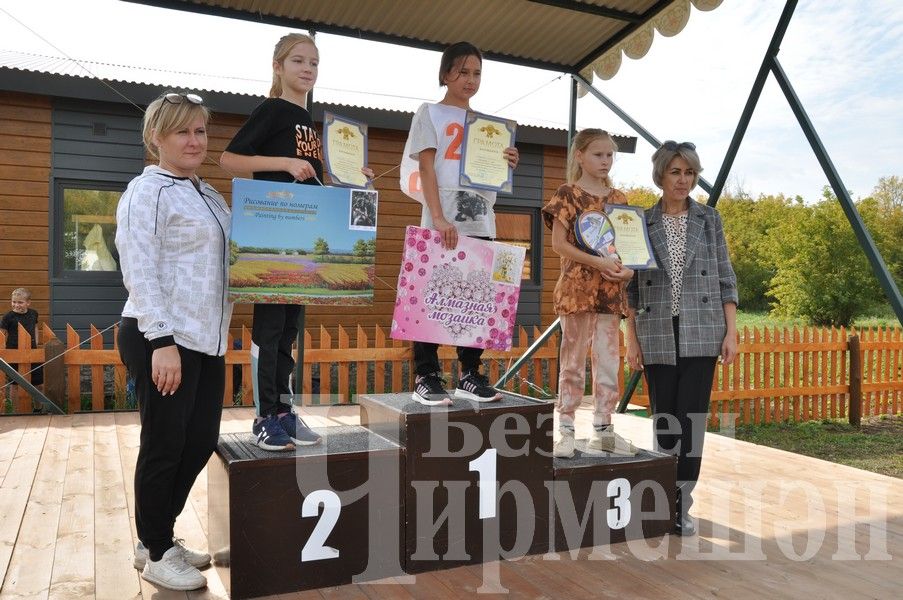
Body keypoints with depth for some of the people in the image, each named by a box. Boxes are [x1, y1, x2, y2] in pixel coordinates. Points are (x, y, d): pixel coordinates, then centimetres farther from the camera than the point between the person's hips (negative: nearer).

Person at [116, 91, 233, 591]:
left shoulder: (208, 195, 17)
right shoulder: (147, 191, -7)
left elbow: (224, 261, 26)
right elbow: (139, 272, -16)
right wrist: (163, 340, -22)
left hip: (205, 341, 8)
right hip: (162, 341, -8)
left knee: (200, 442, 12)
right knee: (164, 446, 3)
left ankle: (158, 538, 30)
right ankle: (156, 553, 21)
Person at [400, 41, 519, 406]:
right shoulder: (430, 113, 6)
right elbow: (426, 168, -5)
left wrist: (508, 165, -2)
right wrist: (439, 218, -18)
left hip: (481, 224, 5)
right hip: (442, 223, -5)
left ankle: (469, 376, 12)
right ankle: (426, 378, 2)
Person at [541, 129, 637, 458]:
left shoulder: (618, 199, 13)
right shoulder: (568, 194, -1)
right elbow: (558, 243, -9)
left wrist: (629, 268, -7)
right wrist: (598, 262, -18)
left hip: (611, 290, 5)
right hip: (577, 287, -5)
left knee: (608, 361, 8)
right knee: (572, 361, 2)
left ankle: (602, 428, 18)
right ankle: (565, 430, 9)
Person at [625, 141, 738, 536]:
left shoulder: (709, 219, 7)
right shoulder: (641, 223, 6)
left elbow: (726, 280, 7)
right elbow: (631, 287, 5)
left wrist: (731, 332, -1)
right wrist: (631, 338, 0)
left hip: (701, 333, 0)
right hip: (658, 335, 0)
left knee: (692, 417, -3)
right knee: (664, 419, 7)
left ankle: (681, 504, 5)